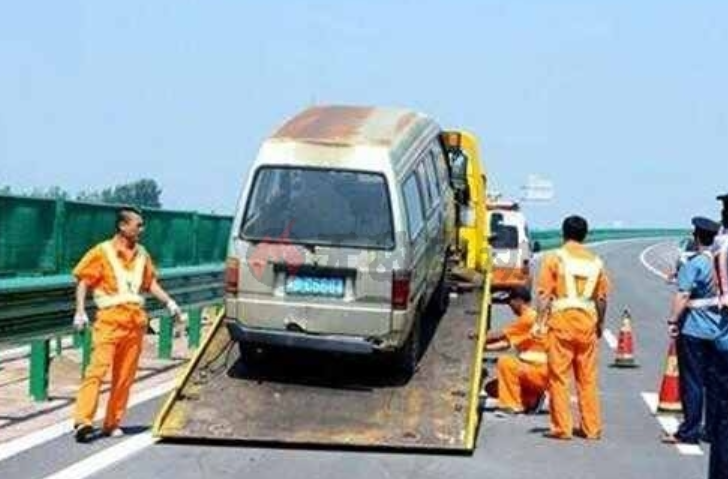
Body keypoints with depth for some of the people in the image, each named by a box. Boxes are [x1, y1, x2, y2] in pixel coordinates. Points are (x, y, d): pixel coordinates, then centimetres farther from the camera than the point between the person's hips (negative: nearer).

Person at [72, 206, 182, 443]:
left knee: (125, 375, 5)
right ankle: (83, 421, -20)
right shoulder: (102, 252, -1)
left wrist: (169, 302, 13)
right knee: (98, 368, -15)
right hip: (110, 318, -5)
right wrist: (80, 311, -12)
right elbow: (83, 281, -2)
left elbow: (150, 282, 24)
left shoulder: (142, 254, 15)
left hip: (136, 320, 5)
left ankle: (112, 423, 13)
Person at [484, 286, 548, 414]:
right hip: (532, 371, 10)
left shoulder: (530, 317, -15)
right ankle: (532, 399, 10)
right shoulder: (526, 318, 17)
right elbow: (506, 343, 13)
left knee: (505, 362, -28)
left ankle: (513, 405, -20)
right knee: (492, 387, 6)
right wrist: (484, 347, 4)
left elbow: (501, 335, -15)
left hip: (541, 372, -10)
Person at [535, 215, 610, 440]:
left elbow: (544, 294, -7)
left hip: (562, 321, -4)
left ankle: (562, 428, 0)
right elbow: (602, 298, 9)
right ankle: (591, 428, 14)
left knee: (559, 377, 1)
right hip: (587, 322, 4)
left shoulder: (555, 258, -2)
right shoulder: (595, 261, 8)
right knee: (588, 378, 10)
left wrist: (540, 321, -5)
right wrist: (600, 324, 20)